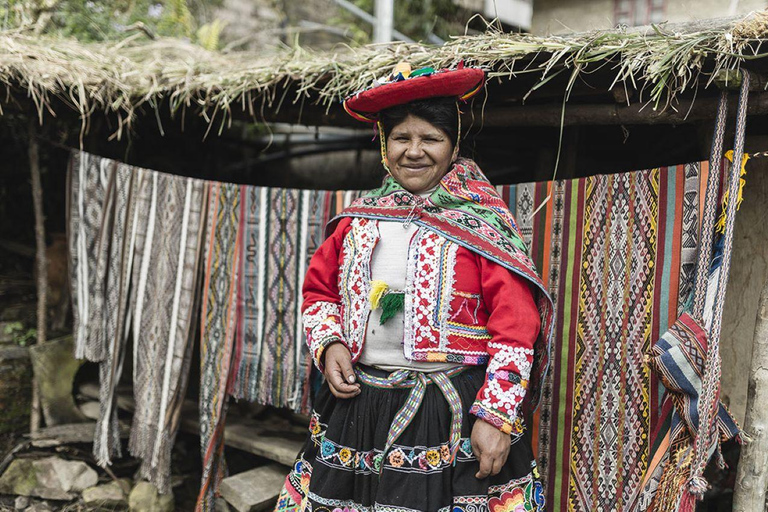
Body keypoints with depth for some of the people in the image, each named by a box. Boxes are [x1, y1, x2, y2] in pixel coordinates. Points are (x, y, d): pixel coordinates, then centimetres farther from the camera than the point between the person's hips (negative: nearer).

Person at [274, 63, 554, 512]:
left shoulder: (481, 221, -5)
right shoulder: (359, 220, 8)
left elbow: (516, 326, -10)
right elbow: (320, 292, 19)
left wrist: (497, 416, -14)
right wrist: (329, 344, 0)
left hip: (455, 414, -4)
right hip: (358, 405, 4)